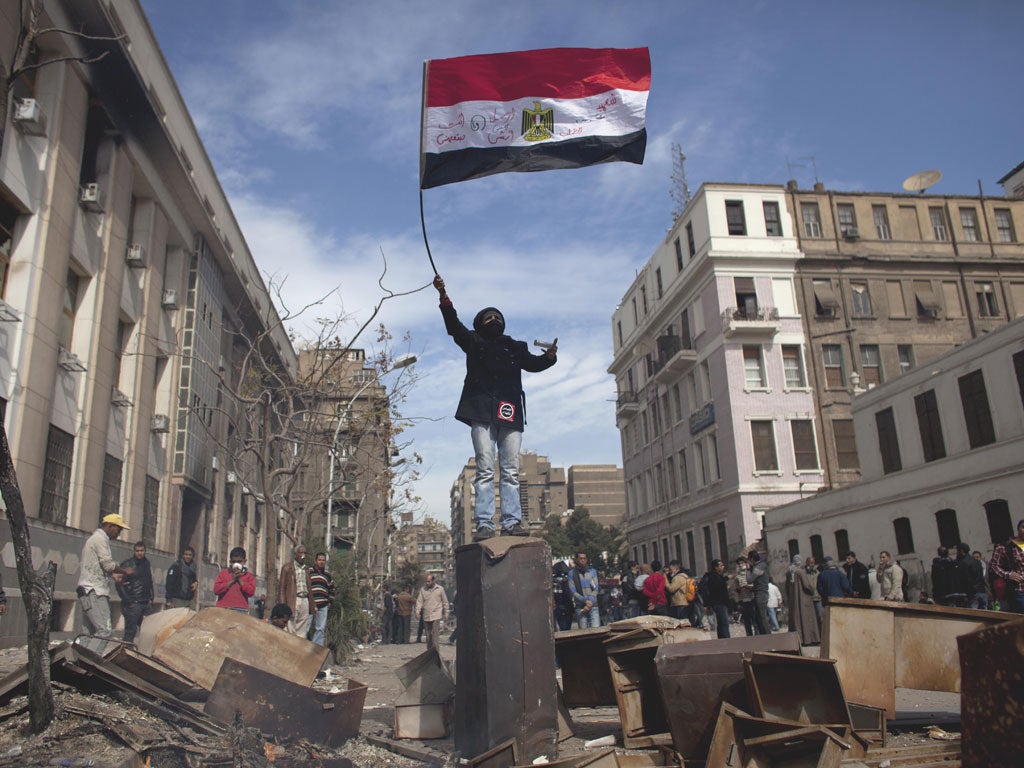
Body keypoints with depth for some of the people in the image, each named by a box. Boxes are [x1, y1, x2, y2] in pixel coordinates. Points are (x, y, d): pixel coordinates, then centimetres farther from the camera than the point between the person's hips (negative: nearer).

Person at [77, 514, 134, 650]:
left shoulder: (93, 538, 25)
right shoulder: (100, 538, -7)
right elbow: (108, 564, -15)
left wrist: (113, 575, 13)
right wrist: (124, 571, 1)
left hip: (88, 592, 11)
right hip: (94, 591, -11)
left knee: (89, 632, 10)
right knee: (105, 630, -16)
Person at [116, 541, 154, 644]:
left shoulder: (147, 564, 15)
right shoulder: (127, 564, -3)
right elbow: (119, 584, -8)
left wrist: (151, 599, 11)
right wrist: (127, 601, -12)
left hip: (147, 604, 6)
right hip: (133, 604, -6)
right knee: (130, 631, -5)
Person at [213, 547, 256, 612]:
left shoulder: (249, 576, 12)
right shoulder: (223, 573, 13)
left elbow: (251, 592, -2)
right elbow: (216, 589, 0)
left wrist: (240, 580, -5)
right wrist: (232, 581, -5)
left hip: (241, 611, -1)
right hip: (223, 609, 1)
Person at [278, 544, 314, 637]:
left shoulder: (306, 569, 18)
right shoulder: (287, 567, 1)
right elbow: (281, 587, -2)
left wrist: (312, 605, 14)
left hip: (305, 601, 5)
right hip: (293, 601, -5)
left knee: (302, 633, 5)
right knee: (290, 631, -7)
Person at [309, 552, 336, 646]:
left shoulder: (327, 575, 17)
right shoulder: (308, 572, 2)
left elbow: (331, 589, 24)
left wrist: (330, 602, 14)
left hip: (323, 606, 4)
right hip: (310, 605, -4)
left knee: (320, 629, 3)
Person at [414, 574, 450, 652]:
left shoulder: (440, 589, 2)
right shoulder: (423, 589, 6)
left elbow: (445, 602, 8)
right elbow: (419, 601, 2)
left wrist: (446, 614, 6)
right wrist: (417, 610, -14)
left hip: (436, 615, -3)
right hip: (426, 616, 3)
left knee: (435, 634, -12)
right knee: (428, 635, 9)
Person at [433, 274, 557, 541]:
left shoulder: (515, 348, 25)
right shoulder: (474, 342, 19)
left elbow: (533, 364, 10)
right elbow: (454, 326, 5)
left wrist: (549, 356, -13)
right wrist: (444, 297, -9)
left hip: (510, 414, 2)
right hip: (482, 413, -2)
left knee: (511, 471, -2)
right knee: (485, 470, -8)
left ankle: (511, 522, -3)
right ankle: (484, 524, -10)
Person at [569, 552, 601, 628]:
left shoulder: (592, 571, 11)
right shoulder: (572, 573, 5)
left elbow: (596, 589, 5)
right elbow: (572, 591, -1)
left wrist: (590, 601, -10)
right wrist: (585, 600, -13)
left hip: (593, 606, 1)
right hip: (580, 607, -1)